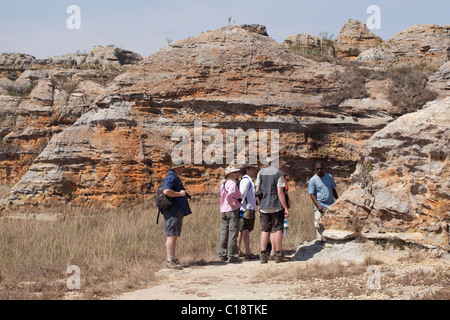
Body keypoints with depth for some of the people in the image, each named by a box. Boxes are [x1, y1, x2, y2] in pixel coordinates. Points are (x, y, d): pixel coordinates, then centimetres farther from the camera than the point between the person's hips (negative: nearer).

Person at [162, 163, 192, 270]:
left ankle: (173, 259, 16)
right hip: (172, 211, -11)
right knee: (172, 235, -12)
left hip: (177, 212, 11)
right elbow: (166, 191, -26)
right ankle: (170, 261, -14)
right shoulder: (171, 177, -12)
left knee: (174, 236, 12)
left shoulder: (175, 178, 22)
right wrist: (180, 193, -16)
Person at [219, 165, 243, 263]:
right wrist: (233, 202, -14)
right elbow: (229, 195, -29)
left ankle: (222, 254, 13)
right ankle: (232, 256, -5)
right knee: (233, 233, -5)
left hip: (223, 210, 8)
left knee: (224, 233, 11)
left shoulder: (223, 184, 13)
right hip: (233, 210, -8)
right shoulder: (232, 183, -13)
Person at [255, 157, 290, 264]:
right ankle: (278, 255, 5)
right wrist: (286, 208, -10)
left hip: (264, 207, 5)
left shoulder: (261, 172, 7)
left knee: (265, 230, 8)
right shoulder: (279, 174, -9)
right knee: (278, 229, 3)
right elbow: (280, 193, -14)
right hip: (277, 206, -4)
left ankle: (263, 255, 5)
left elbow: (257, 190, 8)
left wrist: (259, 205, 17)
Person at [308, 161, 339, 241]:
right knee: (319, 225, -7)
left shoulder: (329, 177, 8)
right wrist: (318, 205, -18)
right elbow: (312, 194, -7)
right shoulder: (313, 180, -4)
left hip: (331, 205, 4)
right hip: (320, 207, -4)